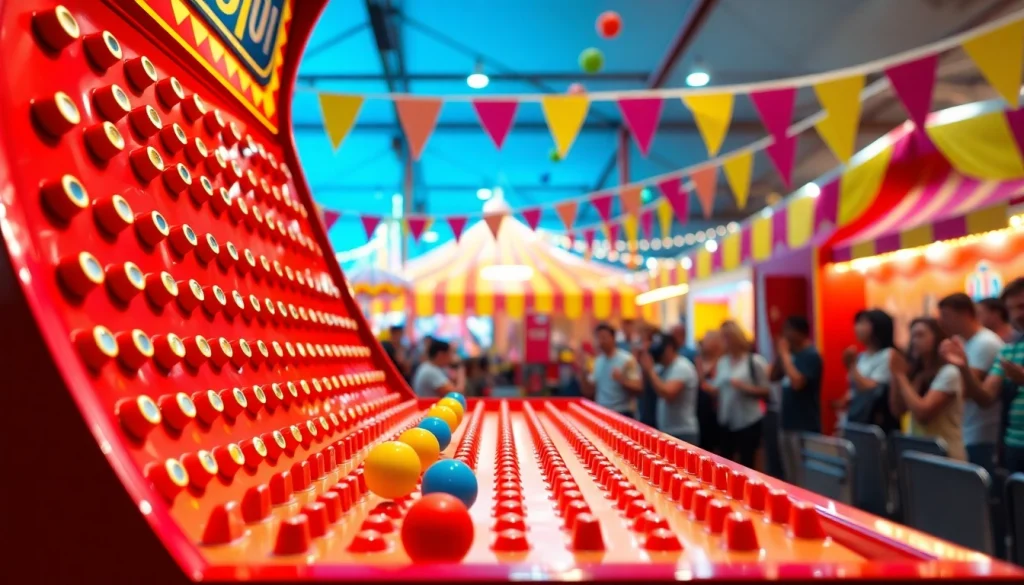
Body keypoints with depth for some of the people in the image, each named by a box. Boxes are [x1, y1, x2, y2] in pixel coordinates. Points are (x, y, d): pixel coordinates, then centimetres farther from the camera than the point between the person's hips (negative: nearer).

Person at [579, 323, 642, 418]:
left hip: (622, 415, -6)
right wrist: (584, 375, -2)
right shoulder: (597, 362, 11)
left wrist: (622, 380, -26)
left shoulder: (627, 359, -6)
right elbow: (589, 393, 12)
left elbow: (638, 388, -10)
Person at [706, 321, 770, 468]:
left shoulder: (755, 361, -7)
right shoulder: (722, 362, 8)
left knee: (746, 466, 4)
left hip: (748, 422, -5)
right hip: (726, 422, 5)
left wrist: (745, 387, -19)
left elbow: (765, 391, -5)